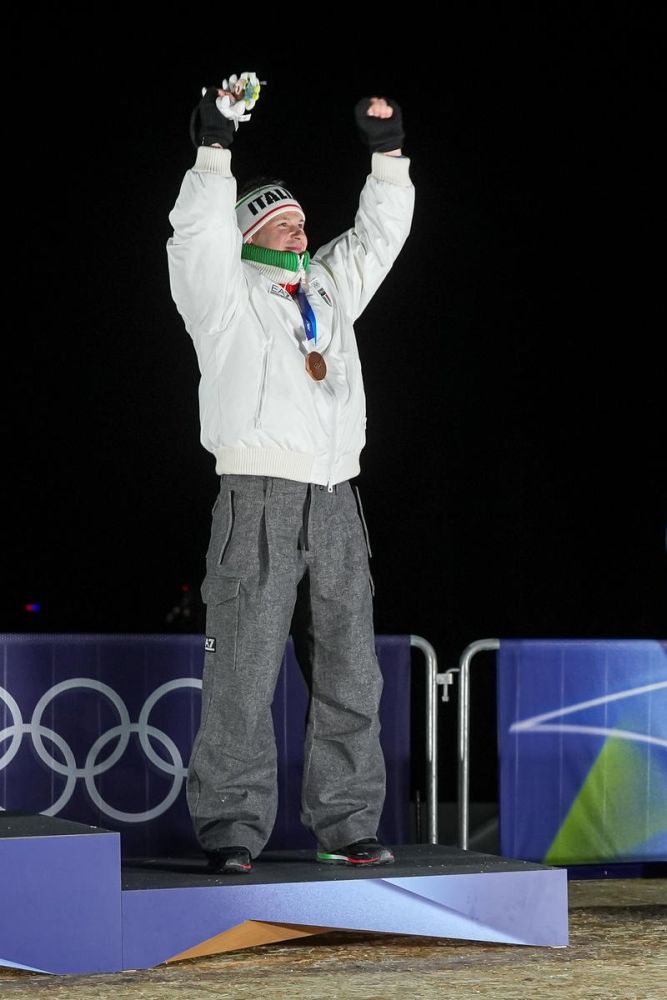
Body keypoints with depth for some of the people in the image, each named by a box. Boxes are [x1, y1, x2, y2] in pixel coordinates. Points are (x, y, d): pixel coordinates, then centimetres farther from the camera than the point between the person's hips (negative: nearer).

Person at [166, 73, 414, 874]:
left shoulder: (330, 287, 22)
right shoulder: (227, 291, 5)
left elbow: (380, 234, 27)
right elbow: (198, 235, -11)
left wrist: (387, 153, 16)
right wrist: (214, 151, -17)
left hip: (334, 505, 6)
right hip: (258, 501, -6)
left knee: (348, 673, 6)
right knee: (243, 674, -8)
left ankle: (346, 827, 12)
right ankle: (231, 834, -6)